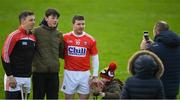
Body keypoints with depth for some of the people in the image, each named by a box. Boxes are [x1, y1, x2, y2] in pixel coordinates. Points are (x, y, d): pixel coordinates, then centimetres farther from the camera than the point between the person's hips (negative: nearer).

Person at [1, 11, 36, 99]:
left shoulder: (33, 37, 11)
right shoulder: (14, 36, -10)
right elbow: (5, 55, -12)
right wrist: (10, 76, -15)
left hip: (27, 78, 7)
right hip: (14, 78, -7)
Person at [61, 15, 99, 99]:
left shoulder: (90, 40, 3)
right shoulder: (65, 38, -1)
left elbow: (95, 58, 7)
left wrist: (95, 76, 5)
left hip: (85, 74, 1)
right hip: (69, 73, -1)